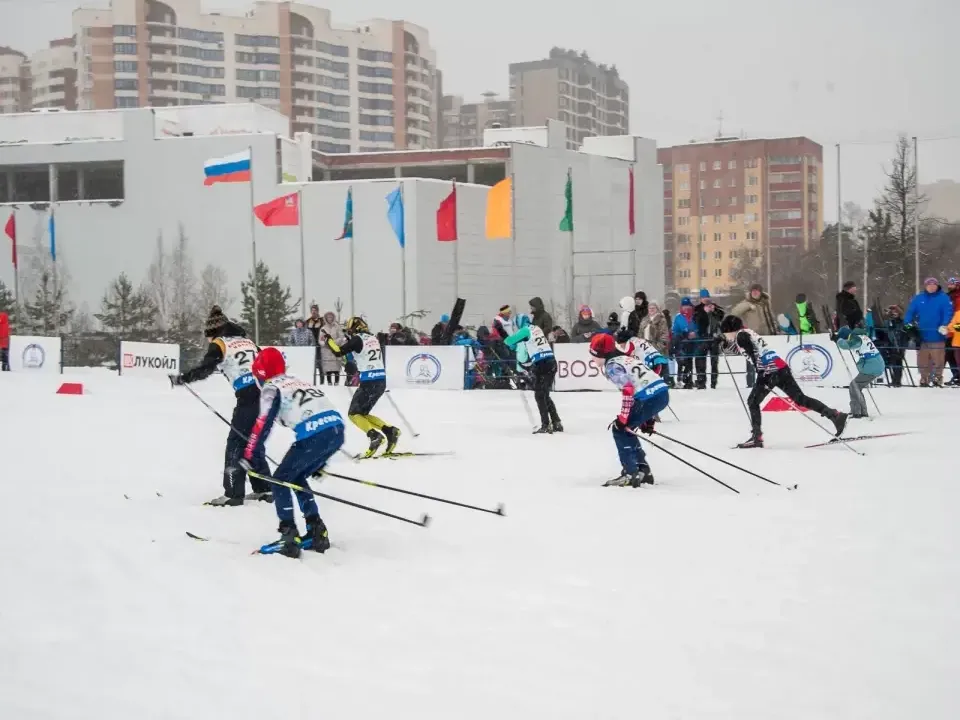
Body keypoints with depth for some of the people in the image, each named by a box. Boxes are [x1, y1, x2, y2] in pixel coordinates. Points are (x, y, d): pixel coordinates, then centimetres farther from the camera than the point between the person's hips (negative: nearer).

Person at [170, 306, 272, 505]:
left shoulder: (219, 344, 4)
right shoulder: (246, 340, 22)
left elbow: (205, 369, -5)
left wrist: (180, 378, 6)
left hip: (248, 396, -7)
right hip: (266, 392, 7)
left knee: (236, 443, -2)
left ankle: (233, 493, -5)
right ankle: (263, 489, 19)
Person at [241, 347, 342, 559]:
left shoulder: (271, 388, 8)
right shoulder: (297, 381, 31)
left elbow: (263, 423, -7)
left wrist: (249, 456, -5)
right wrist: (318, 460, 39)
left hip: (314, 436, -7)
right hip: (337, 430, 7)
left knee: (280, 480, 11)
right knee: (297, 478, 26)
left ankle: (290, 538, 1)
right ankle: (317, 532, 20)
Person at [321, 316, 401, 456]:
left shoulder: (358, 339, -6)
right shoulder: (373, 338, 14)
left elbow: (338, 352, -9)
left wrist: (328, 339, 7)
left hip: (369, 382, -7)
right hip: (381, 381, 7)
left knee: (354, 414, 4)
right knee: (363, 413, 17)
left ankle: (374, 435, -17)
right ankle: (389, 431, 1)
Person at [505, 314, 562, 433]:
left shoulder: (526, 330, -4)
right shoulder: (537, 329, 16)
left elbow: (508, 341, -2)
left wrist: (514, 344, 17)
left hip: (541, 364, -7)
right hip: (551, 362, 7)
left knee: (539, 395, 1)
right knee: (545, 395, 16)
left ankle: (546, 425, -4)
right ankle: (556, 423, 16)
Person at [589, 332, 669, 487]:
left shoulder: (612, 365, -2)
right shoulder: (626, 359, 26)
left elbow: (628, 390, -14)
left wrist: (622, 419, -8)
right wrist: (648, 420, 28)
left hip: (650, 398, -9)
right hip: (663, 394, 9)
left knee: (620, 429, 4)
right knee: (626, 429, 22)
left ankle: (631, 473, -2)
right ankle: (643, 470, 21)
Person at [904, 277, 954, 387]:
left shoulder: (944, 298, 1)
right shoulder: (918, 299, 11)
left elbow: (948, 313, -8)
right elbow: (910, 312, 8)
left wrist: (944, 325, -23)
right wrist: (907, 323, -8)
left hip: (937, 336, -3)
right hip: (921, 336, 4)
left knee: (937, 359, -5)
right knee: (922, 360, 7)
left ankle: (937, 378, 1)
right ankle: (924, 379, 15)